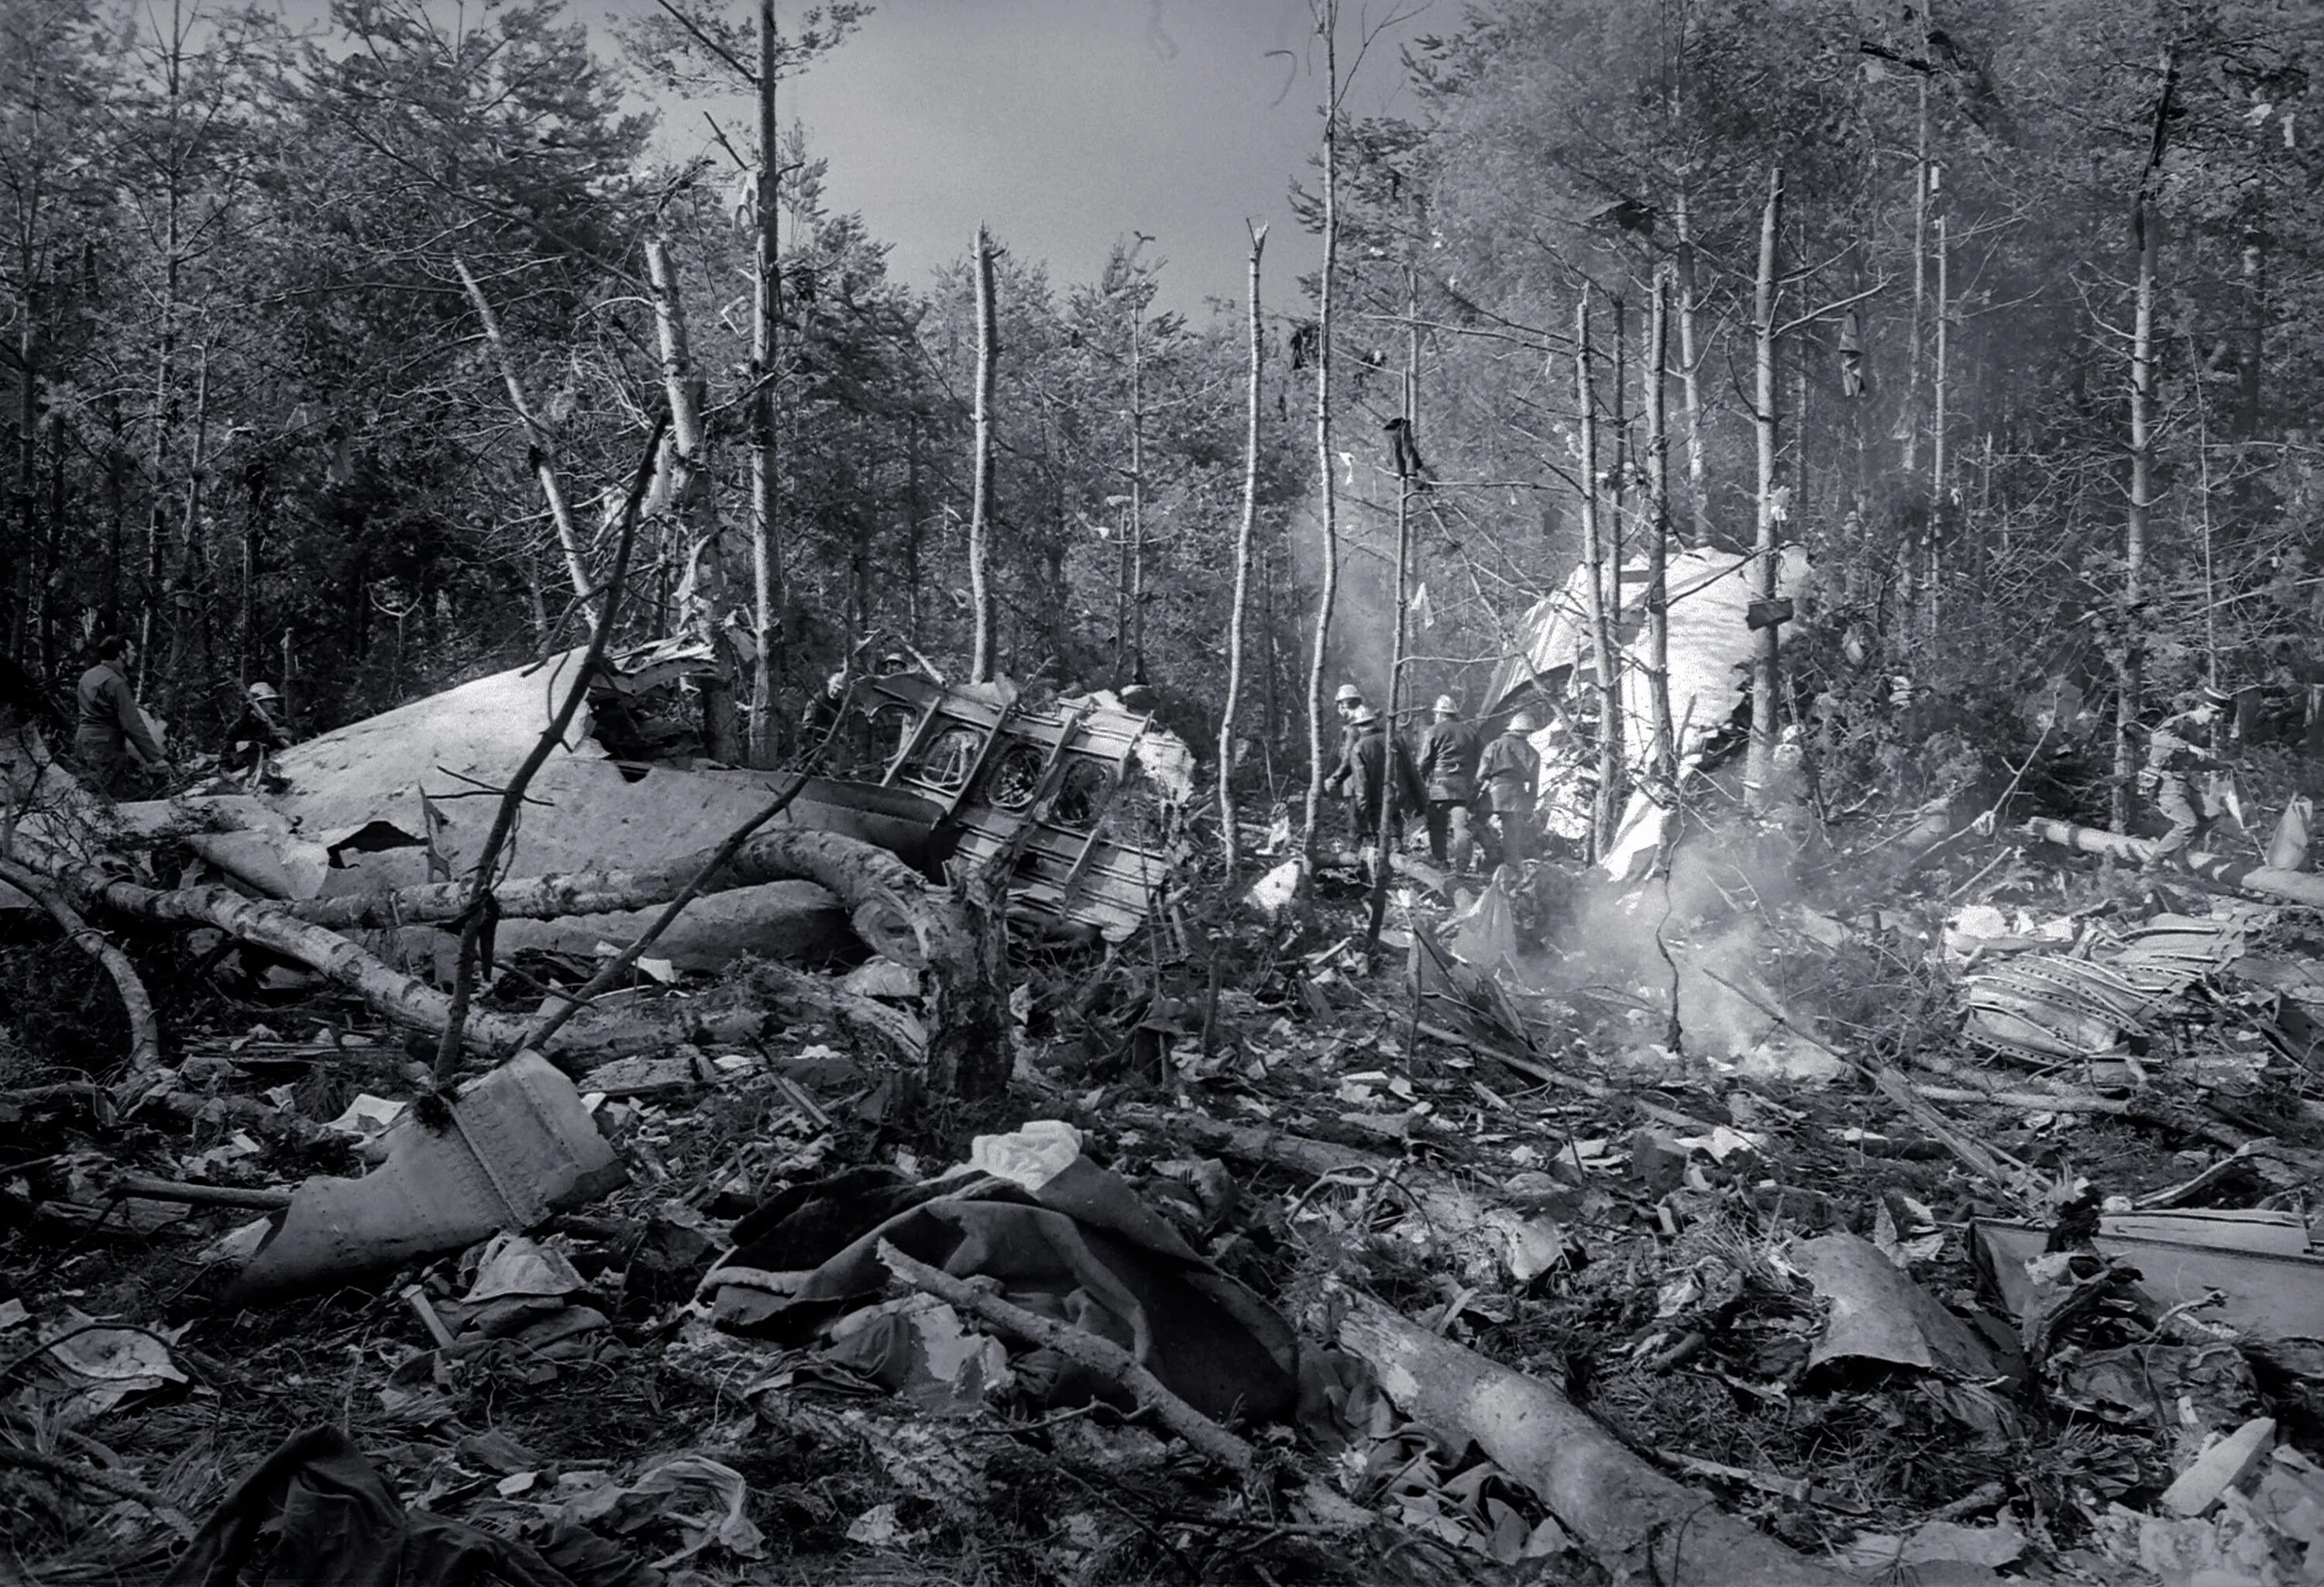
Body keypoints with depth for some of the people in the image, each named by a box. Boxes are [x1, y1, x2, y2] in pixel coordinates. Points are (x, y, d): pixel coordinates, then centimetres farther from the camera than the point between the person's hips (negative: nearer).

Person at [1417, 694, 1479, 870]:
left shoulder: (1434, 731, -1)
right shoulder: (1470, 732, 14)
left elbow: (1424, 762, -4)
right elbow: (1476, 762, 15)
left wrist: (1423, 783, 8)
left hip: (1441, 785, -4)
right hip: (1465, 786, 4)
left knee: (1437, 828, 4)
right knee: (1460, 826, 1)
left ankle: (1439, 862, 3)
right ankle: (1461, 866, -5)